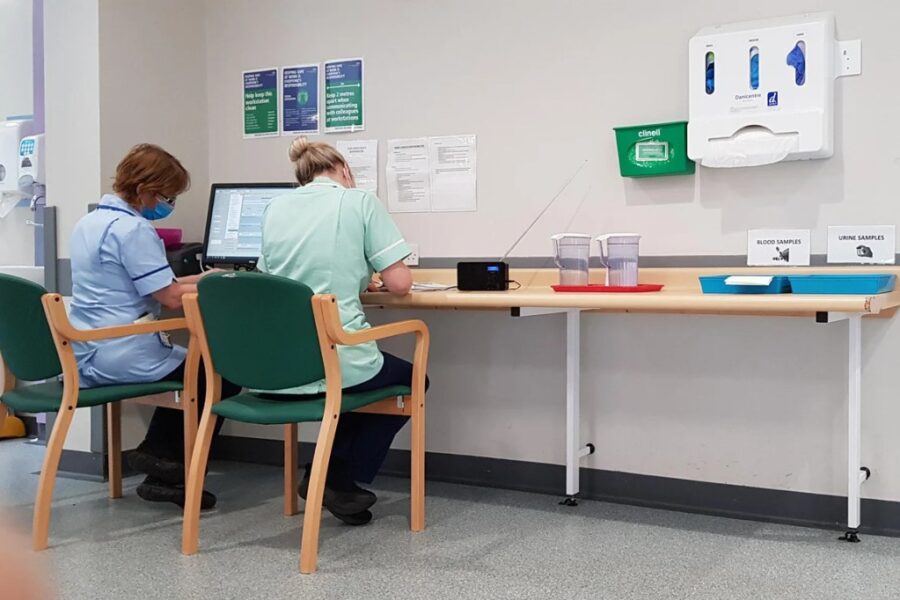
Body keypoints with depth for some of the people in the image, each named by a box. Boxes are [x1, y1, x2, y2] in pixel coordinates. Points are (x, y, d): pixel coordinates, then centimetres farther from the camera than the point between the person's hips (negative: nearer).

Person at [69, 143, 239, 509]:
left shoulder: (88, 222, 12)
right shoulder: (132, 228, -18)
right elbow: (171, 298, -19)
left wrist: (201, 280, 17)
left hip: (87, 356, 10)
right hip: (121, 357, -10)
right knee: (224, 373, 3)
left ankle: (157, 453, 24)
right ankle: (167, 462, 11)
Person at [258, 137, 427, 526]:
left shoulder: (276, 208, 13)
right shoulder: (360, 202, -1)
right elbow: (399, 283, -5)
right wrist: (370, 278, 19)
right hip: (336, 362, -6)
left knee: (382, 368, 35)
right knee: (411, 378, 27)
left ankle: (326, 475, 26)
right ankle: (340, 480, 17)